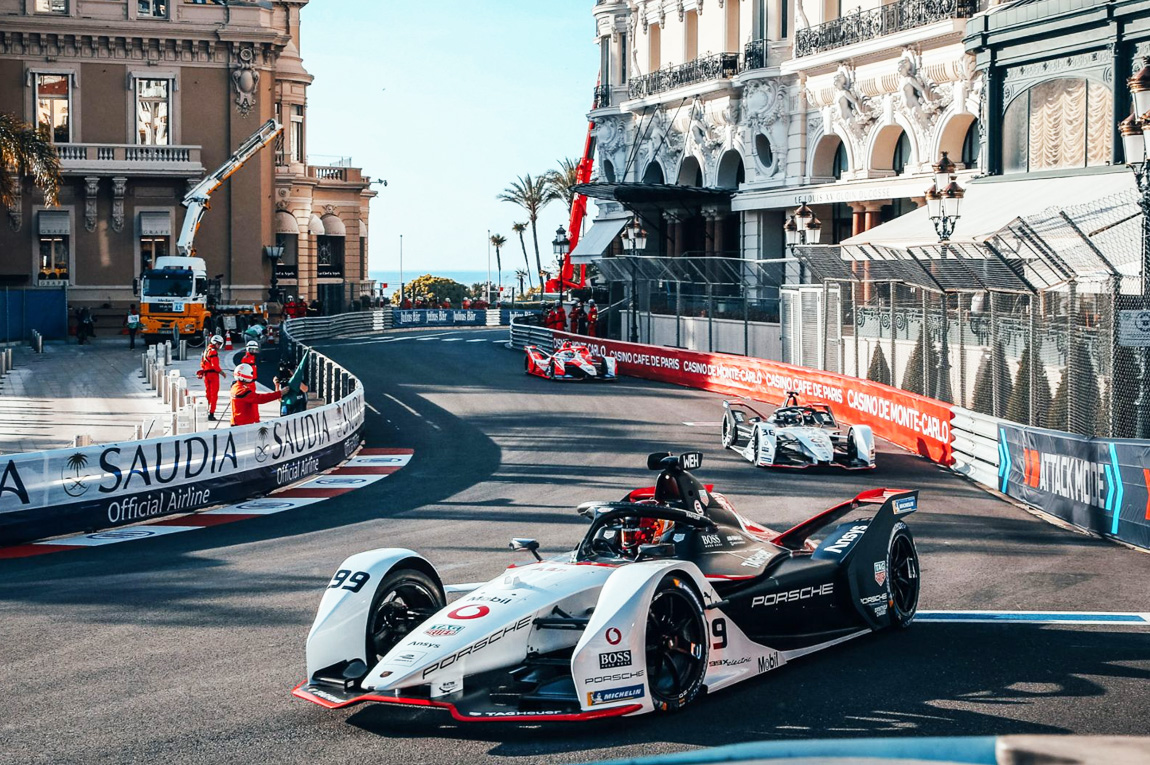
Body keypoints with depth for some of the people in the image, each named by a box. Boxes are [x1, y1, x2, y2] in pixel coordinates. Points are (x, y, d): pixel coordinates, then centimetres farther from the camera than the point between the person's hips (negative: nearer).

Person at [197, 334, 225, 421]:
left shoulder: (206, 350, 15)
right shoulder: (213, 351, -14)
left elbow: (202, 364, 18)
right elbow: (215, 365, -20)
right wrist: (221, 371, -9)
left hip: (206, 374, 9)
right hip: (213, 374, -9)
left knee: (207, 394, 17)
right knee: (214, 394, -4)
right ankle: (211, 413, -7)